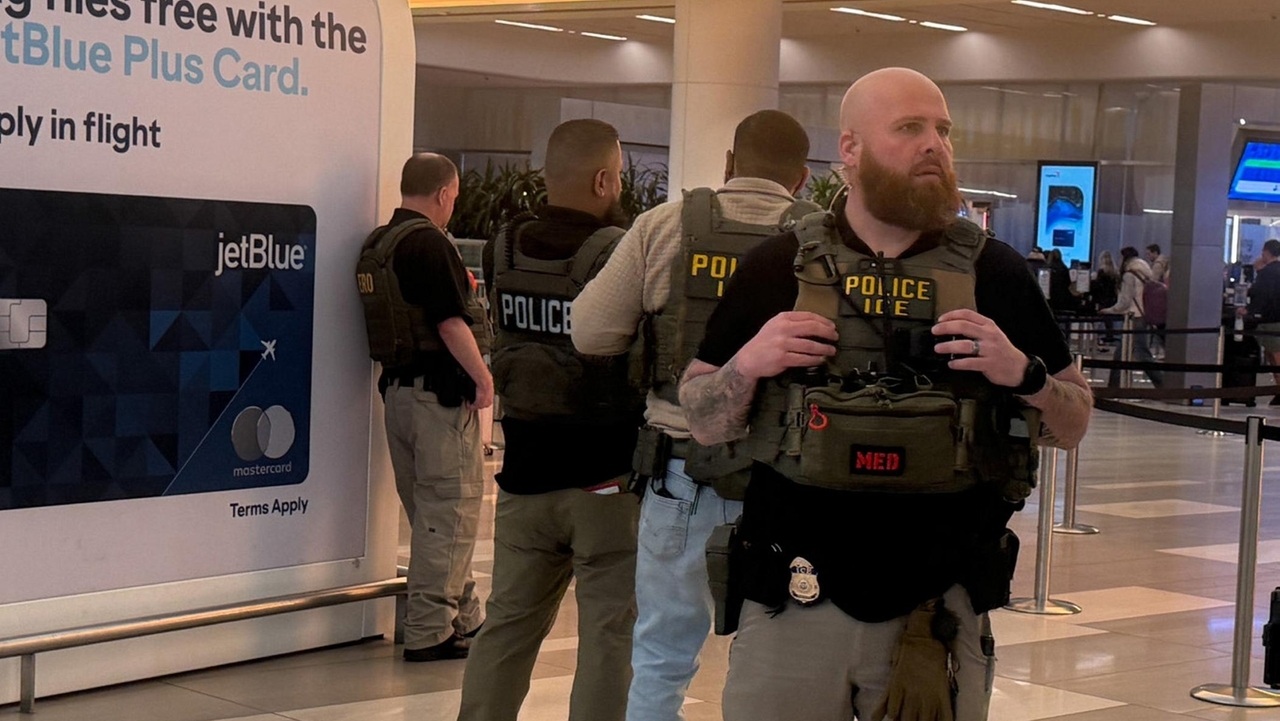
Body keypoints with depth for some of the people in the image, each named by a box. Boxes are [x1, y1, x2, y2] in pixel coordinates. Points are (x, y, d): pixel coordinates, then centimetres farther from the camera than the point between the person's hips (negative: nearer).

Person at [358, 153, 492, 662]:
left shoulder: (377, 244, 13)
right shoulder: (428, 242, -15)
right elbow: (450, 321, -19)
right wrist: (483, 378, -12)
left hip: (397, 387, 9)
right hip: (441, 390, -9)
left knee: (431, 512, 16)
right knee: (450, 510, -2)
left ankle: (463, 617, 27)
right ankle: (429, 633, 0)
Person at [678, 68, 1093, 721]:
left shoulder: (994, 271, 5)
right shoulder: (778, 268, 3)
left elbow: (1073, 424, 8)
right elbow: (703, 422, 6)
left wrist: (1023, 373, -12)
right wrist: (747, 366, -13)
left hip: (940, 610, 1)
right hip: (795, 607, 0)